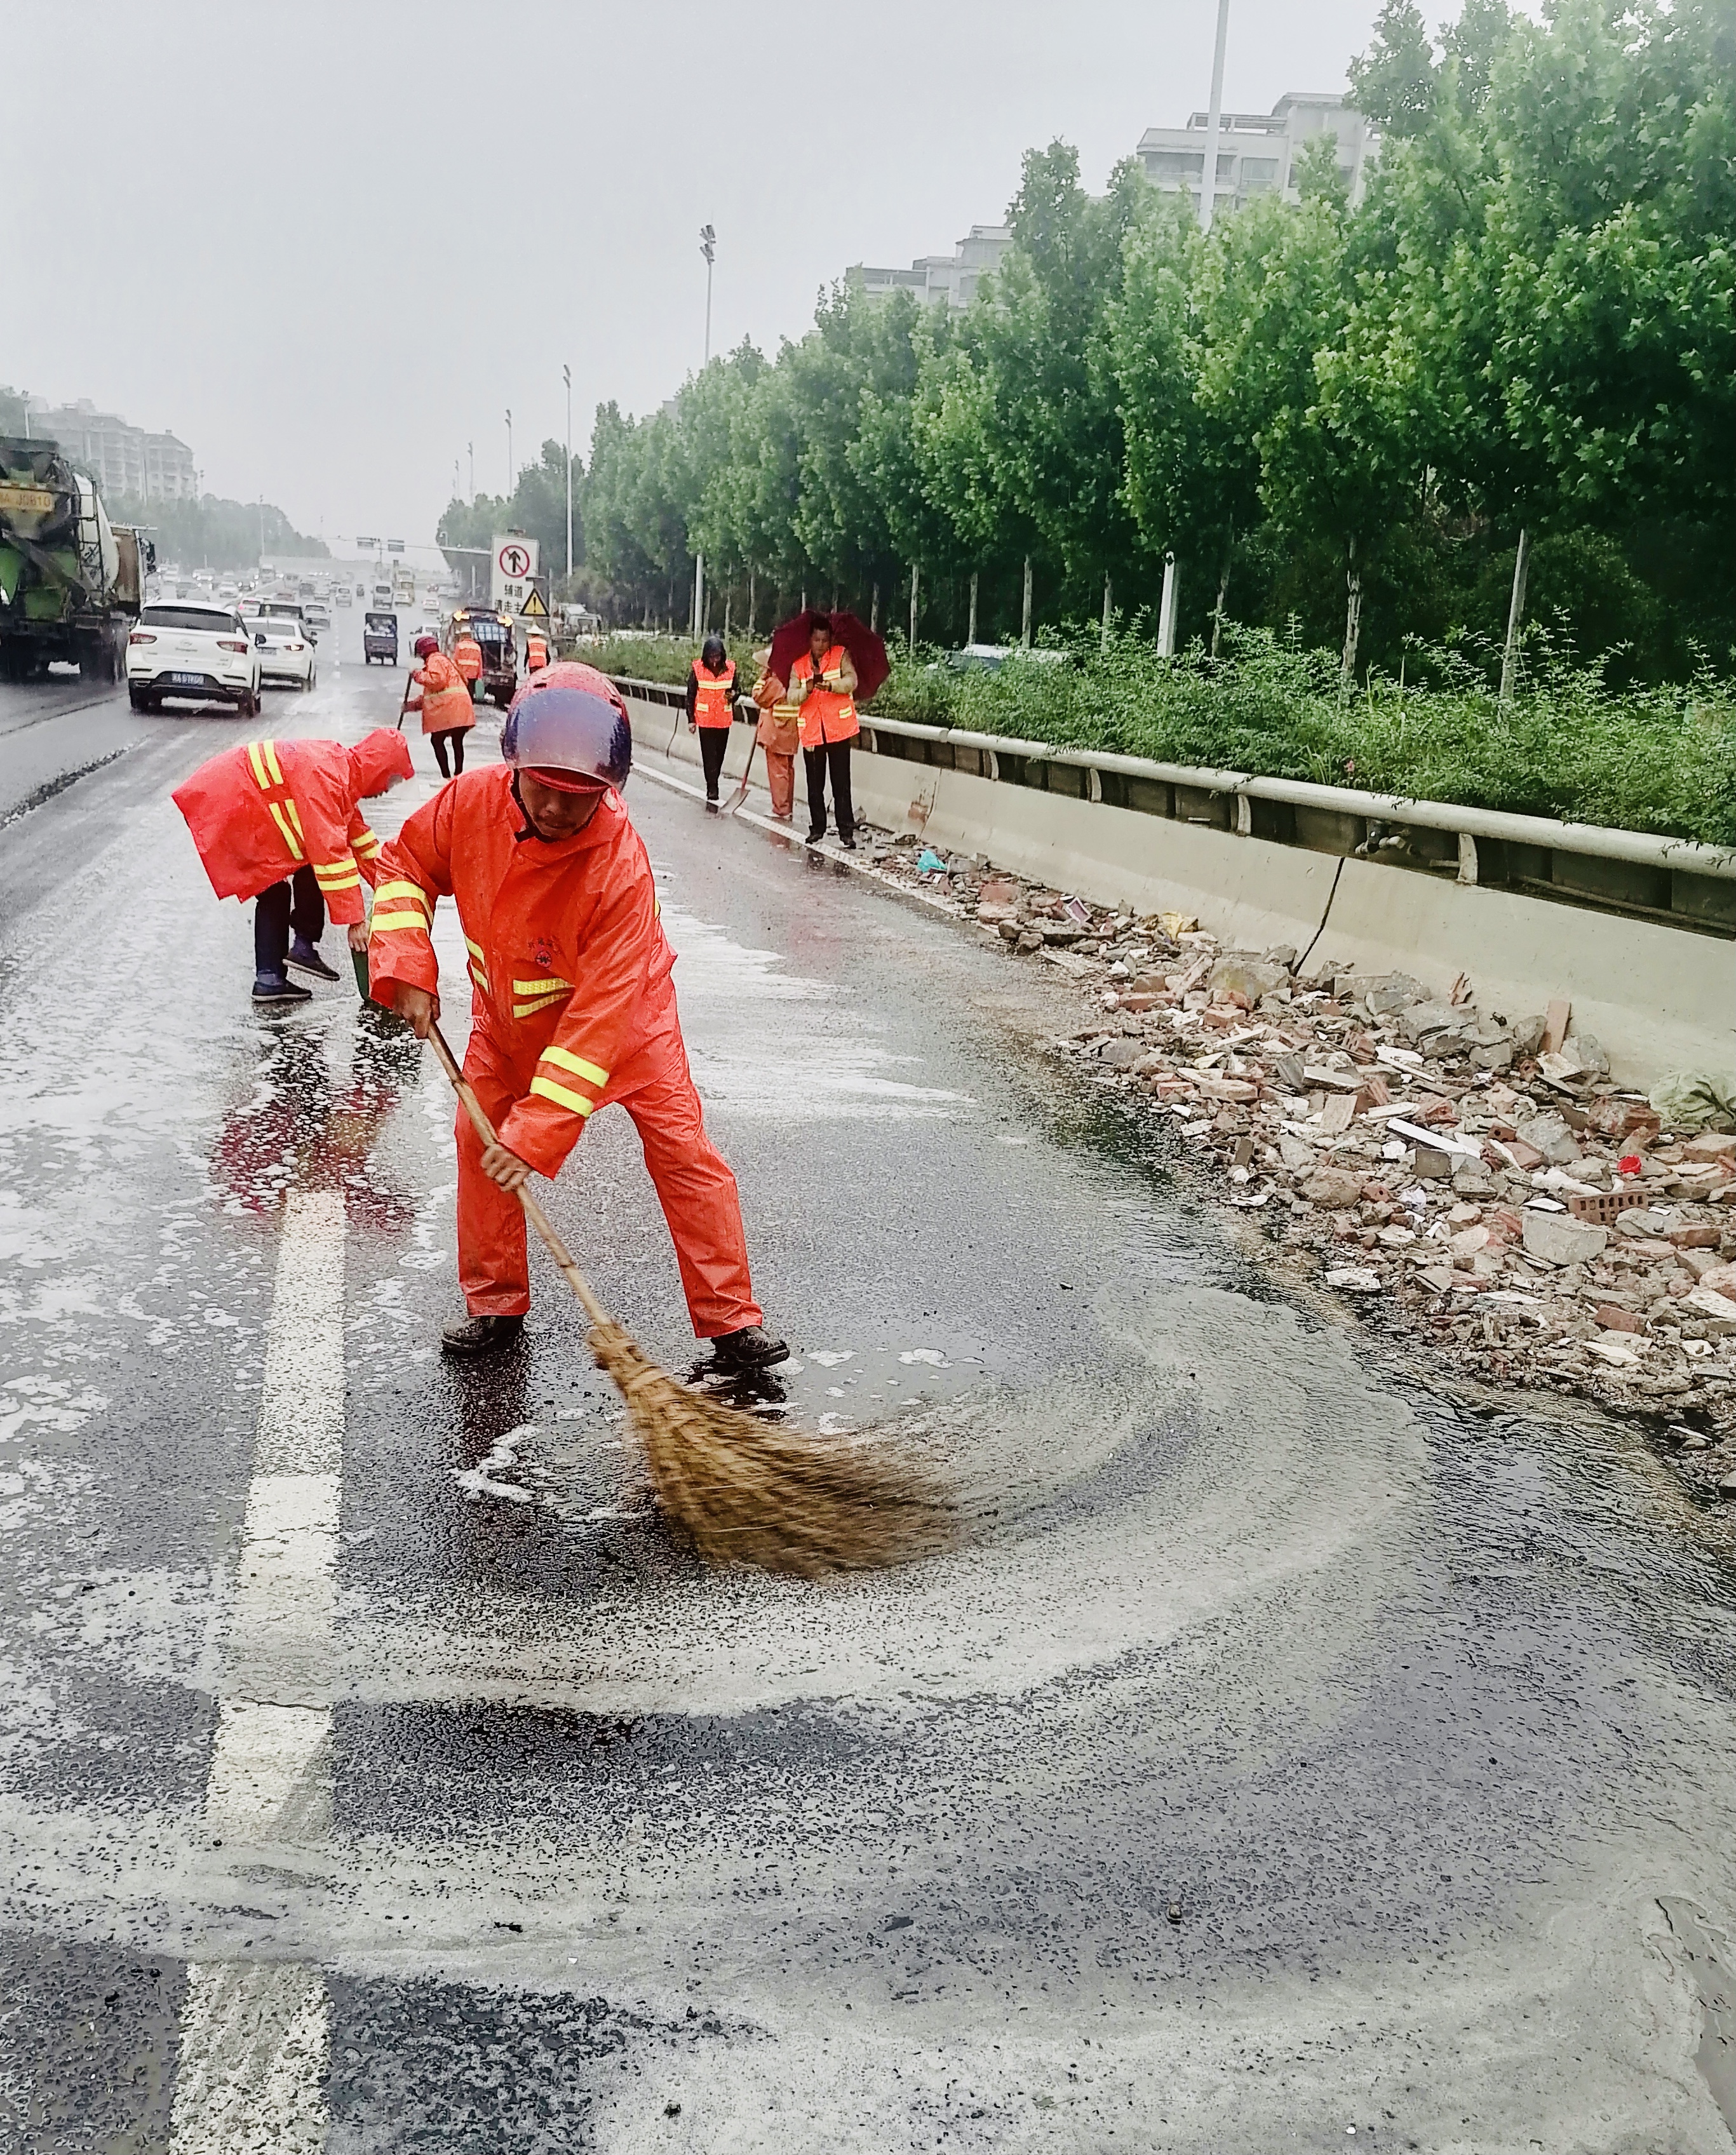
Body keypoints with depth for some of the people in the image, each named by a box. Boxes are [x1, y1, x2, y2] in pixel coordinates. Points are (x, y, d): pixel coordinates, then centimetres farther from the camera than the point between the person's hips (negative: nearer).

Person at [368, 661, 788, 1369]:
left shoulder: (621, 866, -37)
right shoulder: (470, 802, -25)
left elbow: (600, 1015, -38)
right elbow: (406, 865, -4)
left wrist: (538, 1131, -39)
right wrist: (408, 967, -19)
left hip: (622, 1008, -4)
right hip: (509, 1007, 4)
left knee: (681, 1147, -10)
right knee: (480, 1140, 3)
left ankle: (731, 1319, -1)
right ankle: (496, 1305, 21)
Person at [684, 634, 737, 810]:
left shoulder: (730, 668, -1)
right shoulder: (697, 668, -6)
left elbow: (735, 690, 13)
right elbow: (691, 695, 0)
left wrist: (733, 695, -12)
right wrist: (691, 719, -1)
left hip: (724, 720, 3)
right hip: (705, 720, -3)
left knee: (719, 756, 10)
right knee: (710, 757, -5)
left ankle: (712, 788, 24)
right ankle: (712, 795, -5)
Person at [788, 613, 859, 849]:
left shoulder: (841, 655, 3)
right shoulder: (799, 665, 8)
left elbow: (851, 681, -12)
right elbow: (792, 697, -2)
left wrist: (830, 685, -29)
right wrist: (807, 689, -22)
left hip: (838, 730, -2)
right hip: (811, 732, 3)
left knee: (841, 784, -2)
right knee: (815, 785, 10)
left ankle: (846, 832, 1)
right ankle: (817, 828, 21)